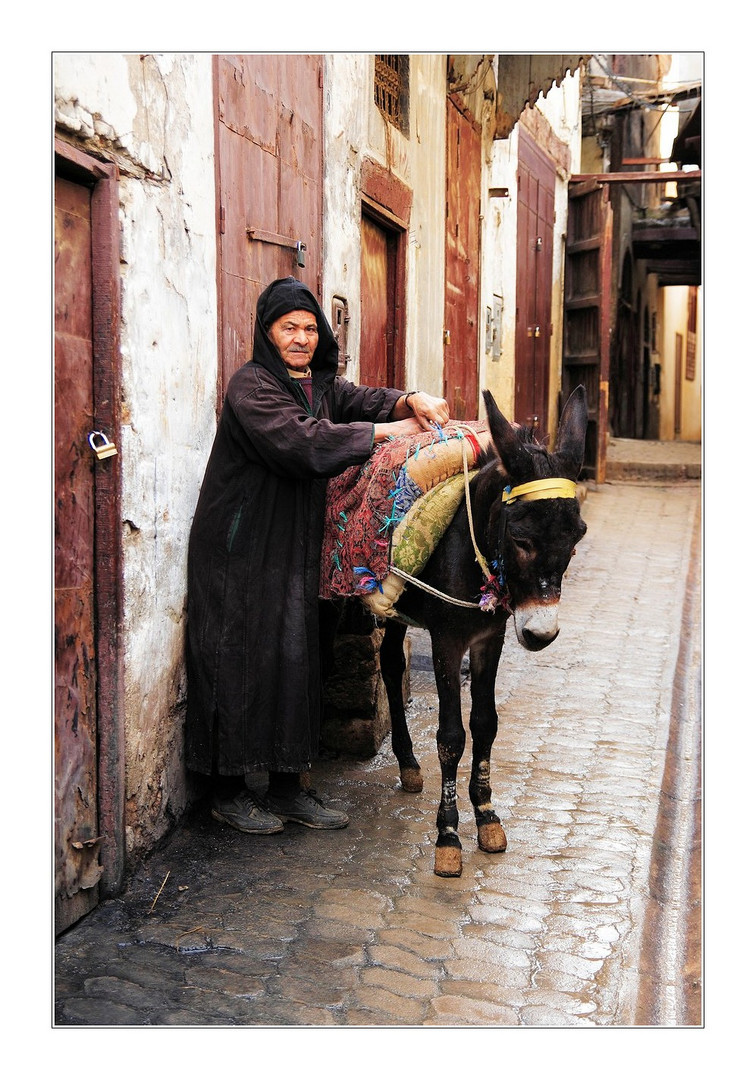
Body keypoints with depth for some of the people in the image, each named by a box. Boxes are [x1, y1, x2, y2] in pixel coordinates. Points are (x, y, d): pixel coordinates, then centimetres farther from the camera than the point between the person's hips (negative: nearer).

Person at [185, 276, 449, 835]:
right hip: (241, 547, -7)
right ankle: (228, 789, 14)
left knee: (295, 657, 9)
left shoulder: (320, 383, 14)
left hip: (295, 545, 8)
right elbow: (299, 438, -26)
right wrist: (387, 430, -25)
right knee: (240, 657, 0)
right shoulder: (252, 384, -12)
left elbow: (362, 399, 0)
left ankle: (286, 786, 20)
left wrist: (411, 400, -21)